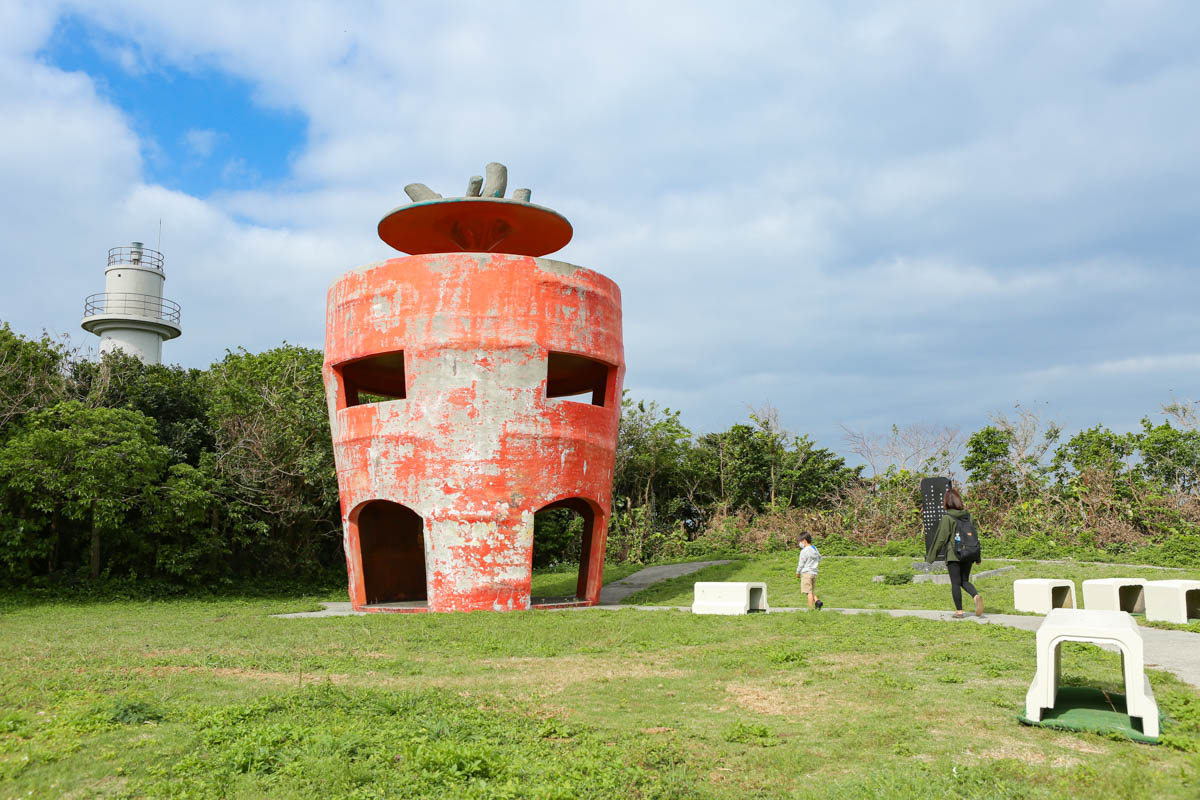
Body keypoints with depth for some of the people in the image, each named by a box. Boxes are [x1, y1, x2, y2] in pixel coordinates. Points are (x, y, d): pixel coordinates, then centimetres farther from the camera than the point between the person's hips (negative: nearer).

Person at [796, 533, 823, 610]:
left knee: (809, 591, -4)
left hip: (806, 573, -7)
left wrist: (798, 573, 3)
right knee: (812, 591, 15)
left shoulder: (804, 551, -14)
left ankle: (811, 609, -3)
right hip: (814, 573, 7)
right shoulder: (815, 549, 10)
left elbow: (801, 564, -11)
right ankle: (817, 601, -8)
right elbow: (819, 559, 23)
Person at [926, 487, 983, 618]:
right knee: (965, 581, 15)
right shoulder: (968, 515, 5)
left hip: (953, 555, -5)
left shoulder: (947, 518, -11)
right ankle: (976, 596, -12)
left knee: (955, 583, 4)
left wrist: (930, 557, -2)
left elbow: (940, 538, -10)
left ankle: (959, 611, 5)